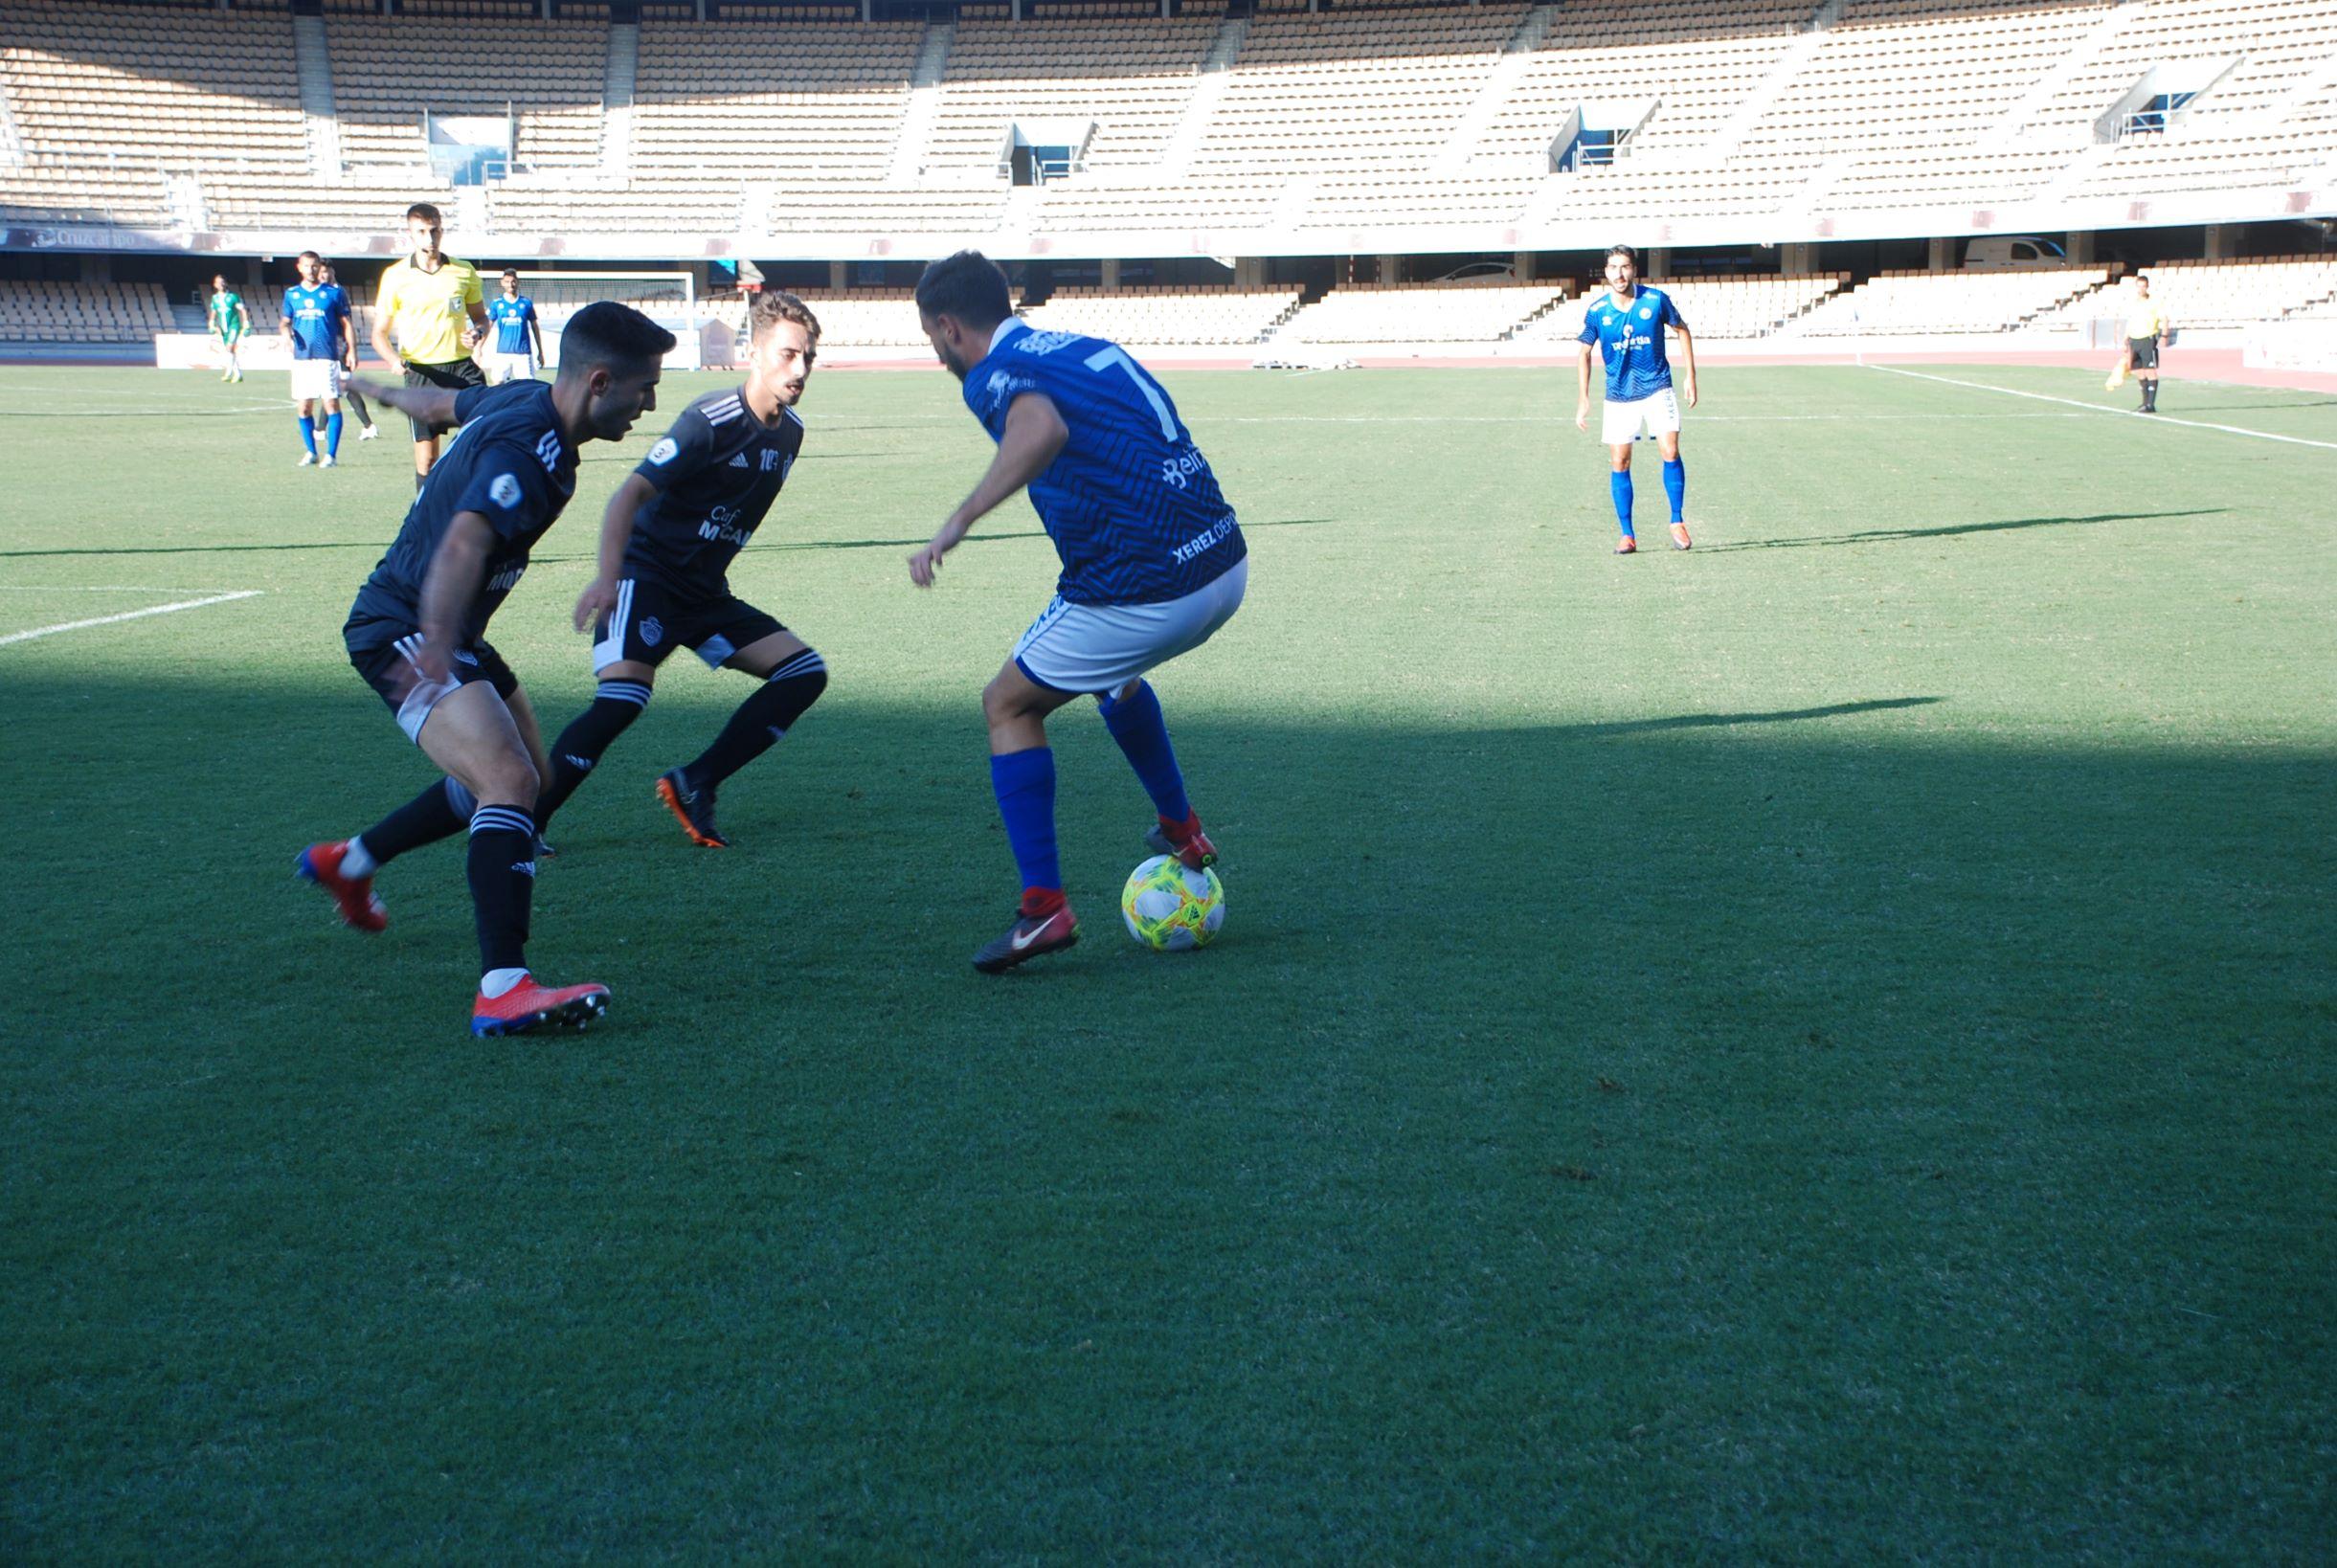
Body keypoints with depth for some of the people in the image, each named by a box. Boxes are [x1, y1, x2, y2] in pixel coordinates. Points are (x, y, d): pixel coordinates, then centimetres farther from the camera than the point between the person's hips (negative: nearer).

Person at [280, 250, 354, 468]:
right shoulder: (291, 294, 12)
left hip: (327, 356, -3)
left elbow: (346, 323, 5)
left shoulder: (333, 292, 3)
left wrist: (351, 351, -3)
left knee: (331, 403, -8)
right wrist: (287, 333, -4)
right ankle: (310, 452, 18)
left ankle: (331, 454, -3)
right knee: (304, 407, 5)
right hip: (301, 358, 3)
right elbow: (286, 321, 19)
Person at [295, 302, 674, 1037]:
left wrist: (390, 393, 49)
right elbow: (464, 544, -43)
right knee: (509, 783, -28)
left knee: (523, 776, 23)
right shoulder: (529, 449, -26)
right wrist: (436, 649, -57)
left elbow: (445, 403, 26)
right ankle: (503, 989, -36)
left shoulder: (524, 400, 5)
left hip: (442, 635, 11)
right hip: (404, 636, -11)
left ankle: (350, 862, 40)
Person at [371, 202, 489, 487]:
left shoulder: (464, 271, 7)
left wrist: (477, 332, -6)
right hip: (421, 374, -1)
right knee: (427, 456, 1)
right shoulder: (395, 276, 1)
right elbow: (379, 333, 3)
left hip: (462, 367, 2)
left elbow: (480, 316, 19)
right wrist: (396, 360, -17)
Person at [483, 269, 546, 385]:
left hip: (523, 353, 0)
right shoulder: (496, 303, 5)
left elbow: (535, 328, 12)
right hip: (502, 353, 0)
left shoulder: (526, 303, 5)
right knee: (498, 383, -2)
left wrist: (540, 352, 12)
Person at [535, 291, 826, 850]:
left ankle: (694, 784, 0)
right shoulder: (711, 421, -17)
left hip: (706, 593, 8)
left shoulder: (789, 433, 6)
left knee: (805, 671, -3)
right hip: (647, 577, -8)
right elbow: (629, 495, -22)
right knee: (622, 699, -27)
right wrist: (607, 578, -35)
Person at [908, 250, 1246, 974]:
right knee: (1110, 668, 36)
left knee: (1009, 705, 12)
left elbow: (1045, 429, -30)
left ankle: (1044, 907, 4)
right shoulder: (1090, 347, 16)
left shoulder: (994, 375, -7)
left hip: (1142, 596, -7)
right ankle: (1182, 832, 40)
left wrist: (958, 521, -32)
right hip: (1228, 565, 8)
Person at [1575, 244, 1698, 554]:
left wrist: (1690, 377, 5)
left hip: (1657, 389, -1)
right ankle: (1627, 535, 8)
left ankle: (1677, 522, -1)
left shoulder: (1656, 300, -8)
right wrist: (1583, 400, 2)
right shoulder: (1596, 312, -6)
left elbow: (1682, 331, 8)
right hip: (1618, 397, 1)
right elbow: (1584, 354, 7)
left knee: (1670, 451, -15)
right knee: (1619, 463, -1)